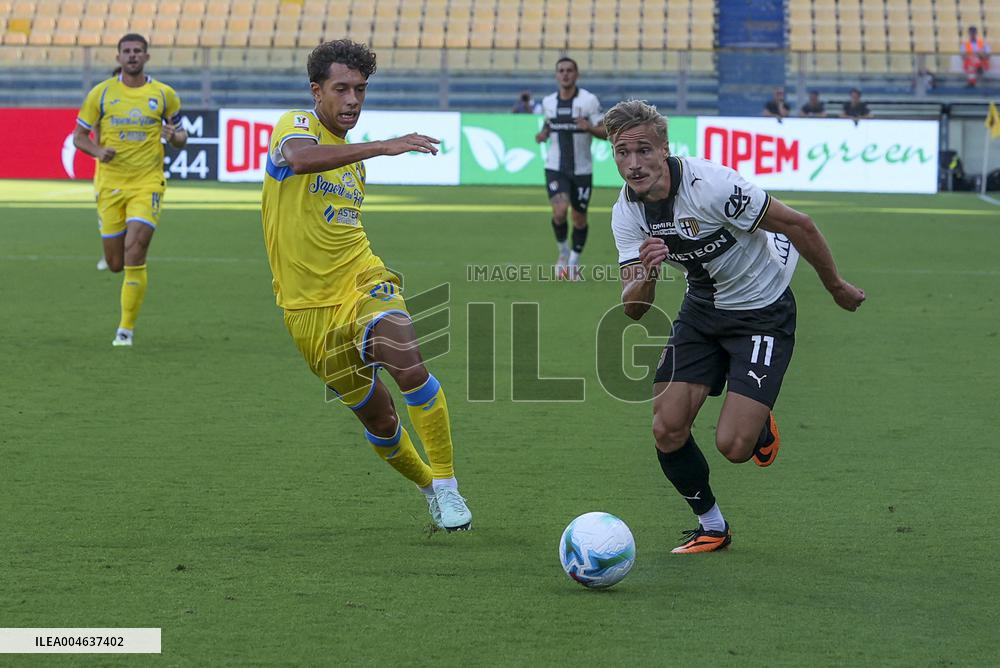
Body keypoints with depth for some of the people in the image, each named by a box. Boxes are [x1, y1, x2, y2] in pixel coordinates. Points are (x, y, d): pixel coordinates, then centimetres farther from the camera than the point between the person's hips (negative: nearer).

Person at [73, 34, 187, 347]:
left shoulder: (164, 94, 3)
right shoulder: (101, 93, 2)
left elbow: (181, 137, 13)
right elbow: (79, 136, 7)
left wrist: (174, 136, -12)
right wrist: (98, 151, -14)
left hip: (147, 183, -1)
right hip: (110, 184, 1)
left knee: (134, 253, -17)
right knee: (115, 263, 3)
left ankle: (127, 327, -6)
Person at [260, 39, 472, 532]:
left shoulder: (352, 154, 14)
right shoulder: (296, 126, -7)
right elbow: (301, 158, -34)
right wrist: (382, 147, -41)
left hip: (362, 280, 3)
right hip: (308, 306, -3)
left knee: (408, 366, -27)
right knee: (378, 418, 5)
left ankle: (446, 484, -18)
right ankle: (425, 483, 32)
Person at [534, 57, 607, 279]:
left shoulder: (589, 100, -7)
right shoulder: (548, 102, 3)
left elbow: (605, 133, -7)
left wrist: (589, 127, -27)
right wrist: (543, 134, 0)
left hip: (582, 169, -1)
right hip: (555, 168, 1)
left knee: (579, 218, 8)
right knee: (559, 211, -20)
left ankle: (574, 263, 28)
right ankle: (563, 252, 6)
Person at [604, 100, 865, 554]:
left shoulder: (711, 185, -30)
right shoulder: (627, 214, -11)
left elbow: (800, 226, -18)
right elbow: (633, 308, -11)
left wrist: (837, 288, -5)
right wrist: (646, 274, -35)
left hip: (763, 310, -5)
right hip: (702, 308, 6)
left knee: (733, 445, -16)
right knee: (667, 428, -7)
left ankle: (762, 427, 22)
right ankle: (711, 527, 17)